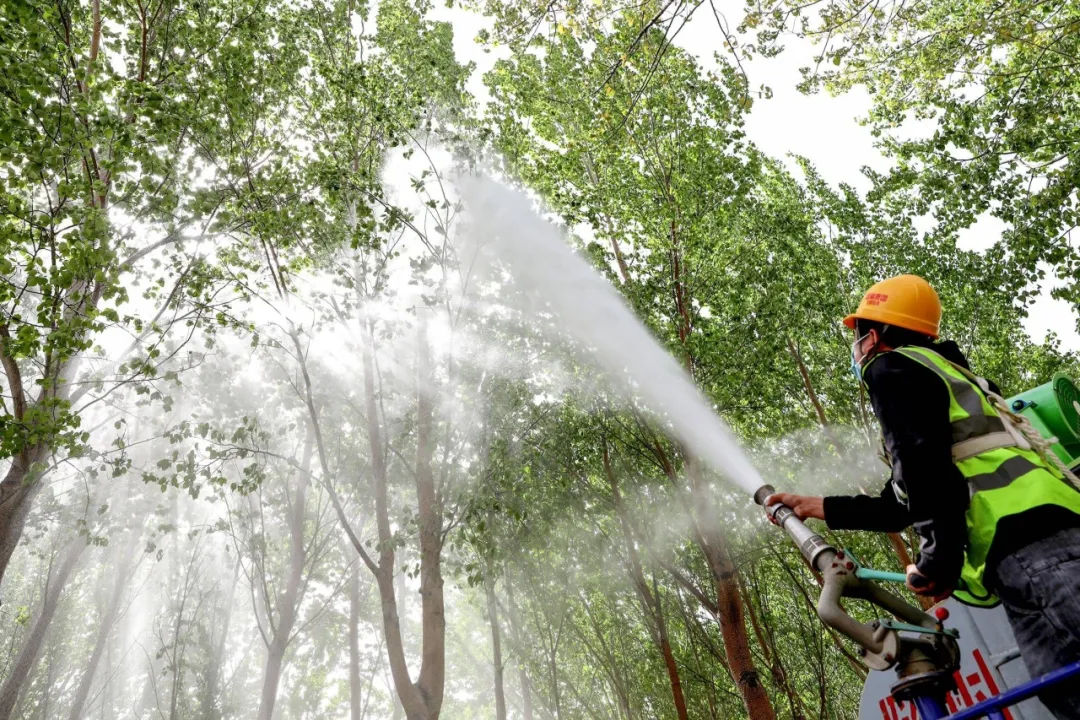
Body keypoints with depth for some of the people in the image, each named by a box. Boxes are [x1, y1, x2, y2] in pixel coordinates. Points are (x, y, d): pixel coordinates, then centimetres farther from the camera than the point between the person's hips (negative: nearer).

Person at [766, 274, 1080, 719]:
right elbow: (899, 507, 40)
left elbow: (922, 459, -14)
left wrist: (939, 556, -14)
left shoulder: (892, 367, 7)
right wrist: (818, 508, 45)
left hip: (1028, 542, -10)